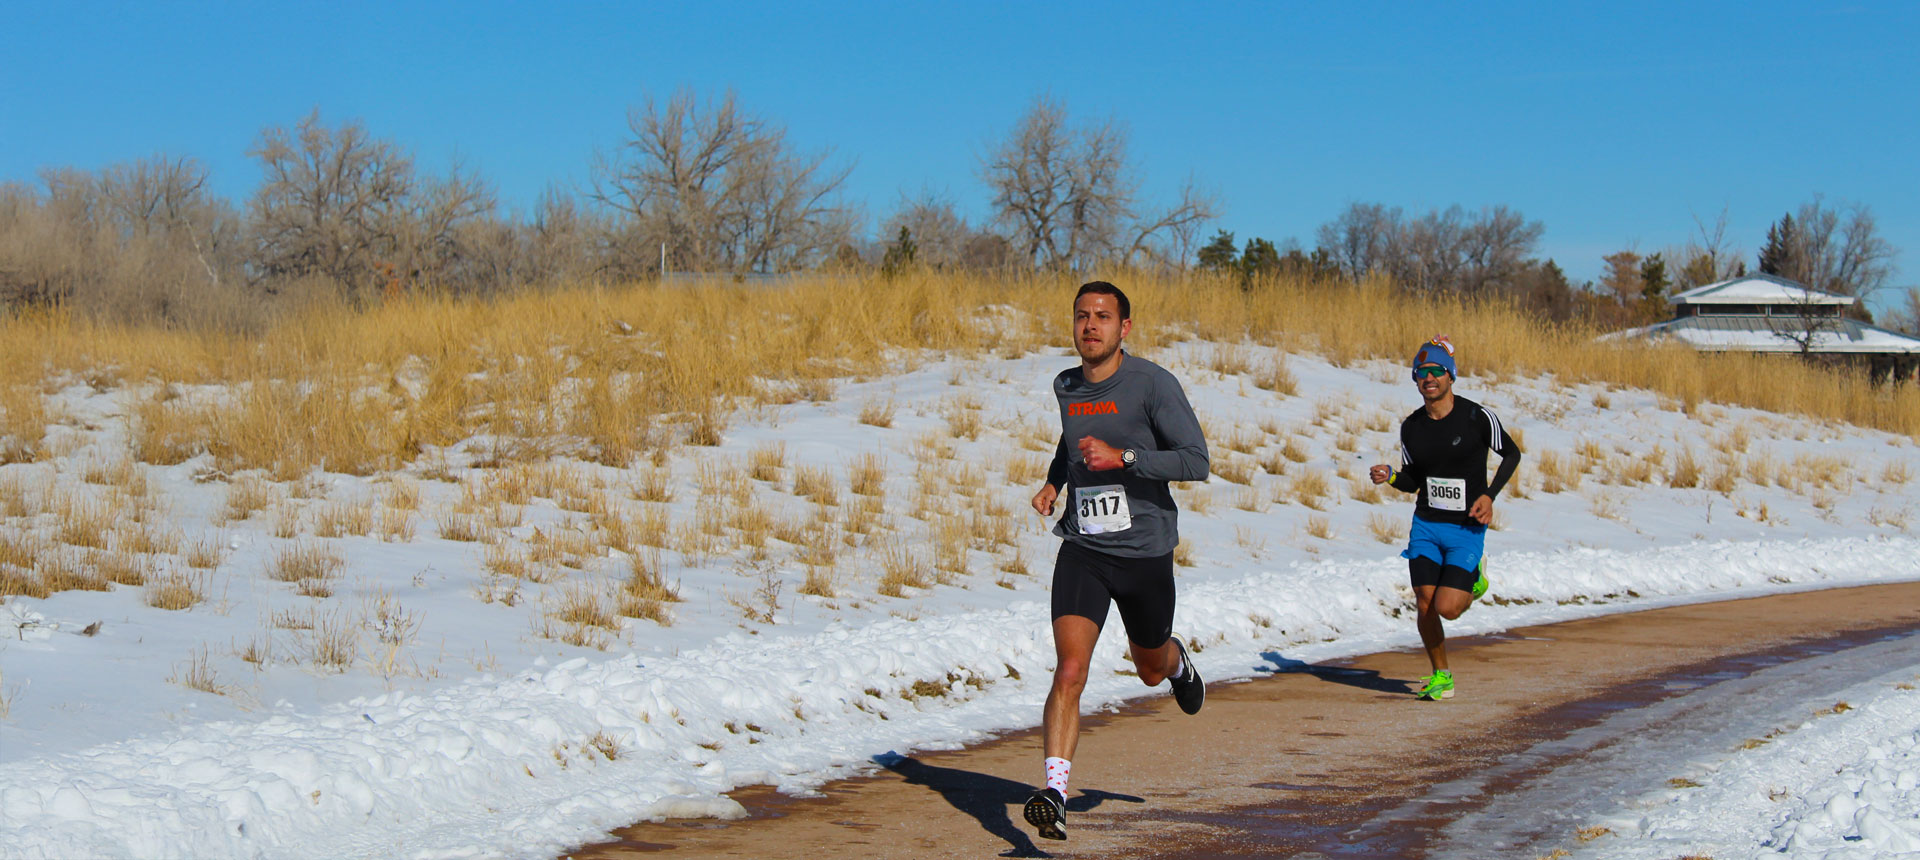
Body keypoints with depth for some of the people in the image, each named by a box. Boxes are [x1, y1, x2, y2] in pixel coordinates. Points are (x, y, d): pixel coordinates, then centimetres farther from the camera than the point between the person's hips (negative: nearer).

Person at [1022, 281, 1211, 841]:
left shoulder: (1152, 383, -11)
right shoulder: (1065, 387, 6)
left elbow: (1196, 462, -16)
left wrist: (1122, 457, -26)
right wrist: (1054, 482, 10)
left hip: (1145, 550, -2)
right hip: (1082, 549, 2)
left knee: (1151, 670, 20)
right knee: (1069, 671, -16)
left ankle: (1178, 662, 58)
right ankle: (1055, 792, -20)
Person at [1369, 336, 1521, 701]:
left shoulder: (1477, 417, -11)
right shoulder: (1411, 427, 2)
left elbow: (1512, 454, 2)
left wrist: (1489, 495, -9)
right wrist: (1390, 476, -10)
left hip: (1467, 528, -4)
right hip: (1425, 525, 4)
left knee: (1446, 608, -13)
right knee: (1425, 605, -4)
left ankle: (1473, 579, 22)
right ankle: (1440, 676, 17)